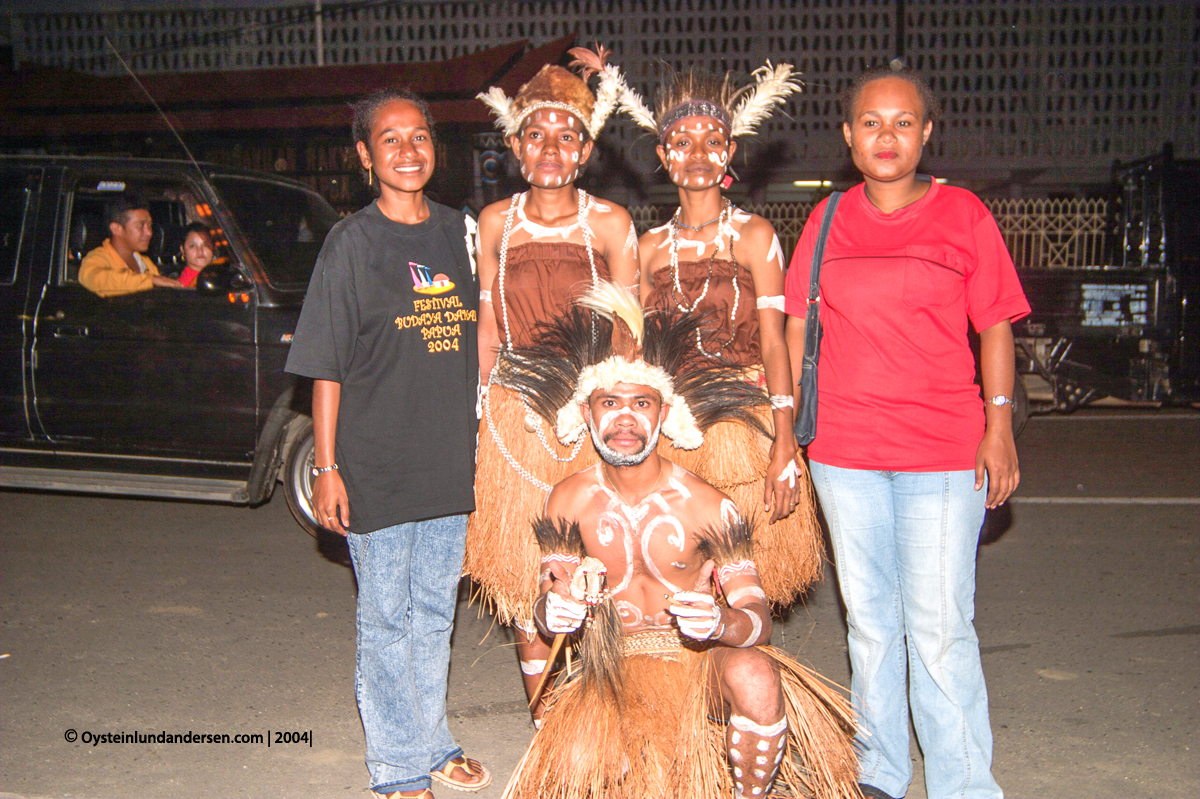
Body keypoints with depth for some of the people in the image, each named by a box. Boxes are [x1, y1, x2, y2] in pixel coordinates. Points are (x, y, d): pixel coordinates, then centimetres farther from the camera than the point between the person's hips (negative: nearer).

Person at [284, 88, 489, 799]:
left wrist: (480, 438, 12)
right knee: (387, 619, 5)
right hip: (376, 464, -4)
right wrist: (327, 467, -9)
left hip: (451, 461, 5)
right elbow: (326, 366, -5)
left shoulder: (460, 232, 9)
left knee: (435, 611, 16)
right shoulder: (353, 241, -4)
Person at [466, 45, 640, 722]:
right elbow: (487, 330, 11)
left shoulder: (609, 223, -1)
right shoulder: (497, 223, 5)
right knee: (527, 579, 5)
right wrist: (478, 412, 10)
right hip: (516, 418, 2)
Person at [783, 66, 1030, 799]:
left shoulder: (963, 214, 0)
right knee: (868, 621, 13)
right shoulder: (828, 219, 7)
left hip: (944, 453, -3)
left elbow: (995, 327, 2)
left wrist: (999, 429, -5)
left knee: (940, 628, -3)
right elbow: (799, 326, 10)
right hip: (843, 450, 3)